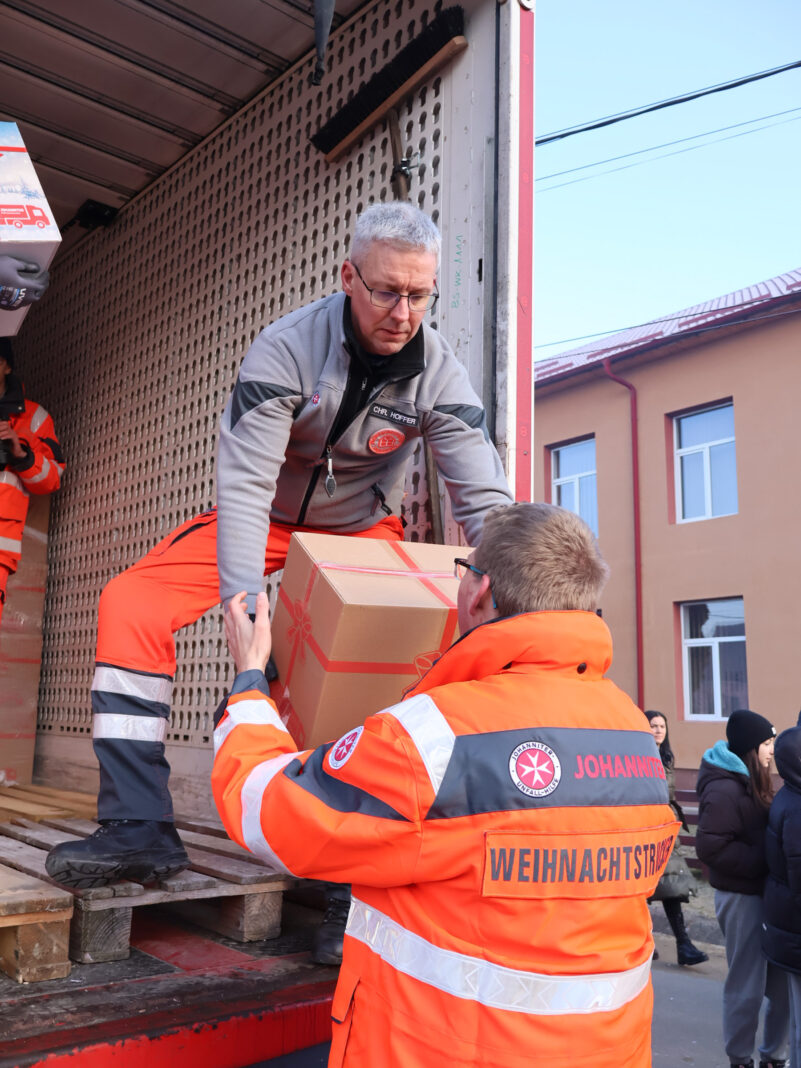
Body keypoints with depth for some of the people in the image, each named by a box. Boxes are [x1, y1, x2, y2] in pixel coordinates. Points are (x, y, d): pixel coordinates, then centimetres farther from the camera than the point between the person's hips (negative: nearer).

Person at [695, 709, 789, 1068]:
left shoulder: (750, 784, 11)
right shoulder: (724, 789, -19)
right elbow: (711, 846, -24)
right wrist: (764, 862, -21)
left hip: (761, 892, 8)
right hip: (741, 897, -8)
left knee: (781, 981, 14)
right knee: (747, 987, 6)